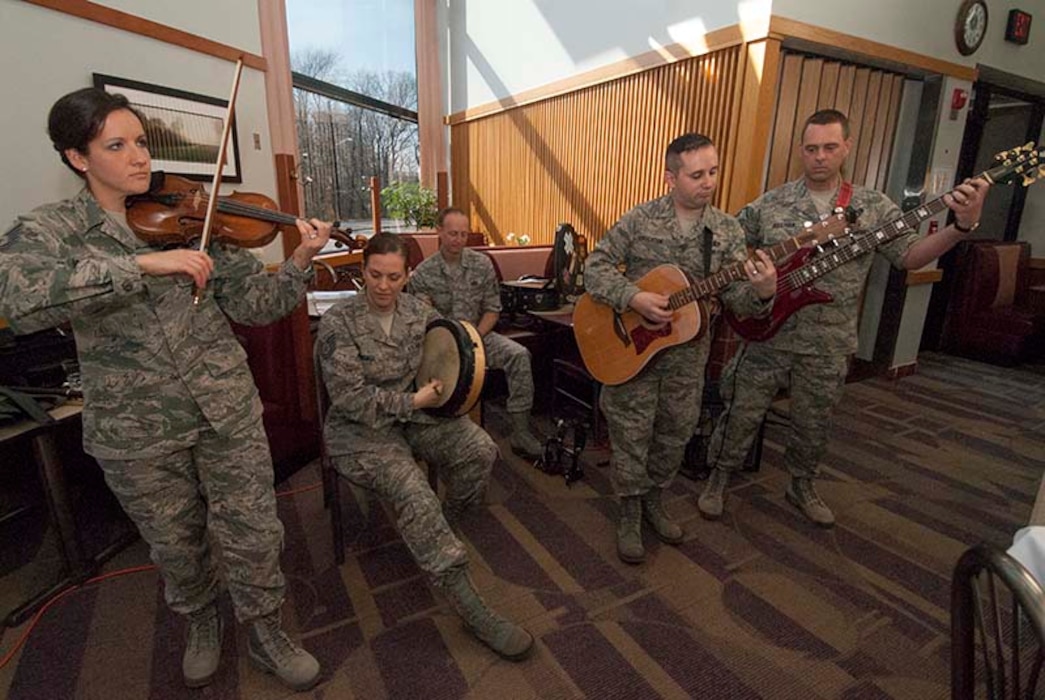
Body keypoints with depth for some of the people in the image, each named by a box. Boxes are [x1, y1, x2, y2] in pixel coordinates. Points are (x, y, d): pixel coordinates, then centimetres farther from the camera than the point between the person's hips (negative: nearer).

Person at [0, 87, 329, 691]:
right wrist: (144, 264, -33)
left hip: (228, 410, 1)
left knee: (255, 535, 9)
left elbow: (254, 304, -3)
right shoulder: (48, 229, -4)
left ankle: (265, 632, 36)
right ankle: (202, 623, 51)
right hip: (137, 431, -1)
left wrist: (301, 262, -20)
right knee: (177, 545, 20)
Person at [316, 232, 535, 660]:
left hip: (415, 414, 6)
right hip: (360, 430, -5)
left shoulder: (418, 311, 3)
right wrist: (413, 401, -17)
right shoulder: (338, 323, -13)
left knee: (480, 449, -19)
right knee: (412, 490, -31)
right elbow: (349, 396, -18)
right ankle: (471, 610, -24)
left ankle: (442, 531, 8)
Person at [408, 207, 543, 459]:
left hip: (479, 334, 2)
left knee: (519, 355, -23)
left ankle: (520, 432, -18)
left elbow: (492, 310, 3)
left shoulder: (482, 264, 2)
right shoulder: (423, 273, -3)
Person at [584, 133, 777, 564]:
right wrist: (634, 298, -24)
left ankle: (653, 501, 39)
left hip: (688, 352, 3)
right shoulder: (640, 220, -7)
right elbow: (595, 270, -9)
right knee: (631, 435, 5)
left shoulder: (728, 230, -1)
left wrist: (762, 293, -30)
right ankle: (630, 515, 25)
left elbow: (737, 296, -7)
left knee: (675, 435, 15)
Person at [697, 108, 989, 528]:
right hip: (766, 335, -1)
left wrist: (962, 227, -19)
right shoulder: (769, 204, 0)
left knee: (813, 426, 17)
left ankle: (802, 487, 39)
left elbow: (910, 256, -3)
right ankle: (718, 479, 27)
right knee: (740, 415, 7)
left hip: (828, 346, 2)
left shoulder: (873, 208, 2)